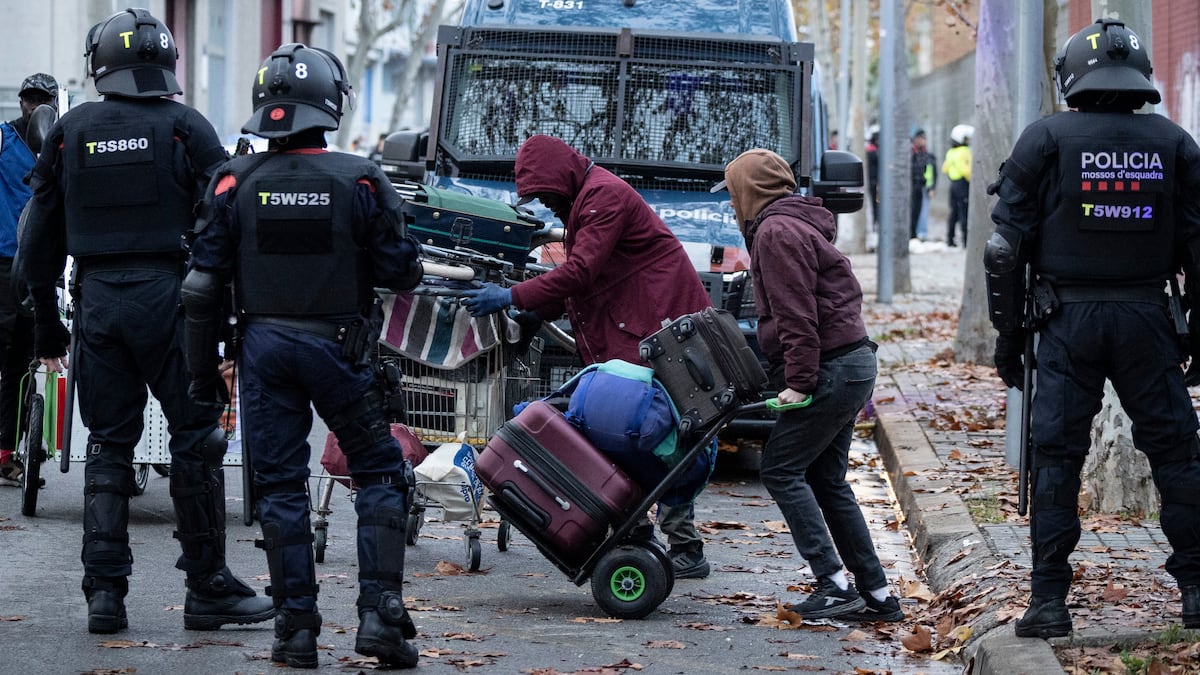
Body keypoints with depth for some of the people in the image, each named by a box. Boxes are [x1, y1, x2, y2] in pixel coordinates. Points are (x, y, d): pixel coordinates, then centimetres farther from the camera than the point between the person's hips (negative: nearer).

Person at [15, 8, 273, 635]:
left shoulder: (69, 131, 7)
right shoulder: (184, 127, -2)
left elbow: (40, 238, 11)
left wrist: (47, 325, 18)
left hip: (96, 299, 3)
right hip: (168, 296, -3)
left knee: (107, 444, 9)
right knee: (195, 440, 3)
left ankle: (104, 592, 6)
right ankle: (208, 588, 6)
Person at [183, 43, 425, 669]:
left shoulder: (236, 181, -3)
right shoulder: (359, 181, -9)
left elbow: (203, 282, -1)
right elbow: (399, 271, -6)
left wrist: (202, 363, 8)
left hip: (264, 347, 2)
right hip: (337, 347, -2)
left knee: (280, 487, 8)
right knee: (379, 475, 10)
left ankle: (296, 627, 7)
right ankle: (380, 612, 0)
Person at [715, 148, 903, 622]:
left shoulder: (776, 232, -12)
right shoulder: (800, 224, 21)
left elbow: (796, 314, -19)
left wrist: (798, 381, -20)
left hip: (832, 369, -10)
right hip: (854, 361, 10)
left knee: (781, 470, -8)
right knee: (826, 480, 12)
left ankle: (835, 586, -14)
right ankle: (877, 594, 11)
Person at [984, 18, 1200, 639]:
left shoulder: (1046, 140, -1)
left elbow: (1008, 246, -2)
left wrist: (1008, 335, 4)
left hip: (1069, 322, -1)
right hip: (1147, 320, 1)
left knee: (1056, 455, 3)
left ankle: (1049, 600, 1)